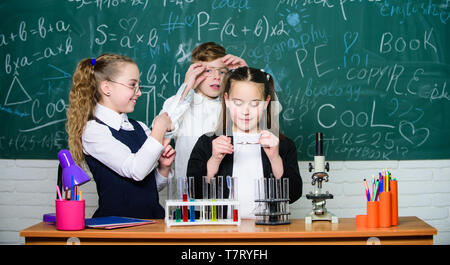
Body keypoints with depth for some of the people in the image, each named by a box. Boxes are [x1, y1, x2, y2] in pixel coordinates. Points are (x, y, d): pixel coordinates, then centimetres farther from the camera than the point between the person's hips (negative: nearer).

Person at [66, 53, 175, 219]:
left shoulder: (140, 128, 13)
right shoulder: (93, 130, -6)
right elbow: (135, 170, -19)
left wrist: (164, 167, -1)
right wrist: (160, 129, -8)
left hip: (151, 221, 3)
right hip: (116, 222, -3)